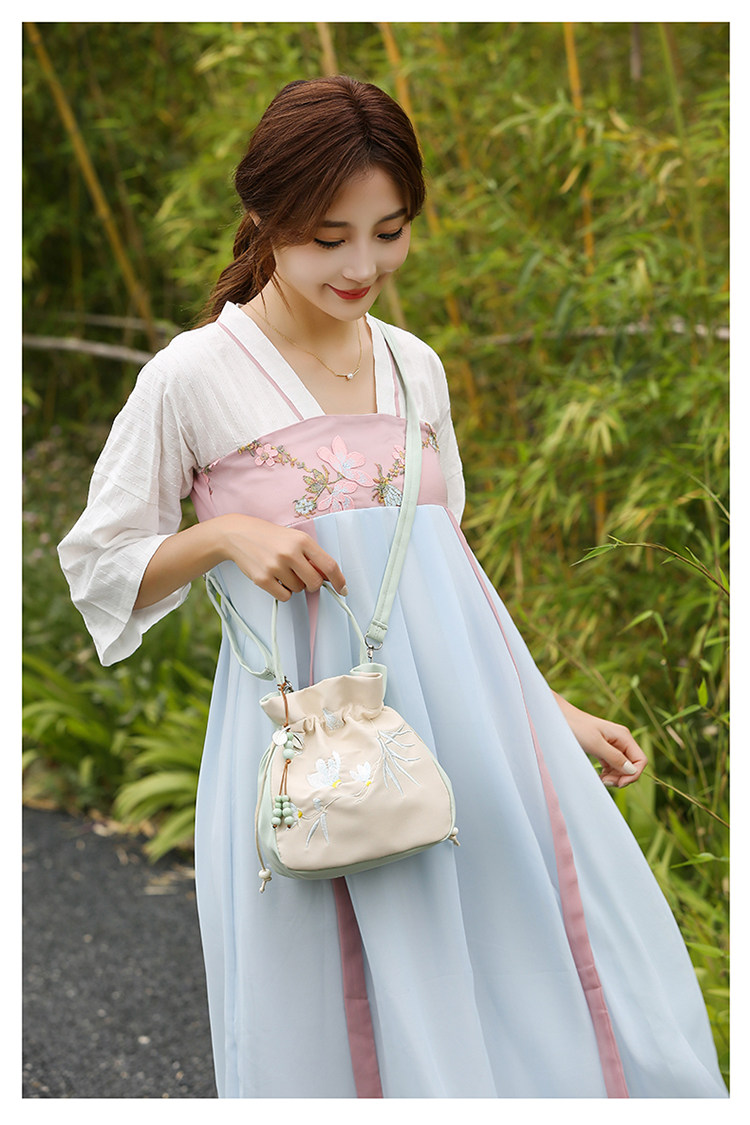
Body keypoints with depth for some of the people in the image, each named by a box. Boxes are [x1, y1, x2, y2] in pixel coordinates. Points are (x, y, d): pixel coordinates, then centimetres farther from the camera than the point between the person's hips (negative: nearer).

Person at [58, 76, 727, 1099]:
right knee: (345, 1035, 3)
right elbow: (100, 563, 3)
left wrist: (551, 712, 15)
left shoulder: (416, 368, 10)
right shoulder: (195, 377, -4)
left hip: (467, 713, 5)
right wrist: (224, 534, -14)